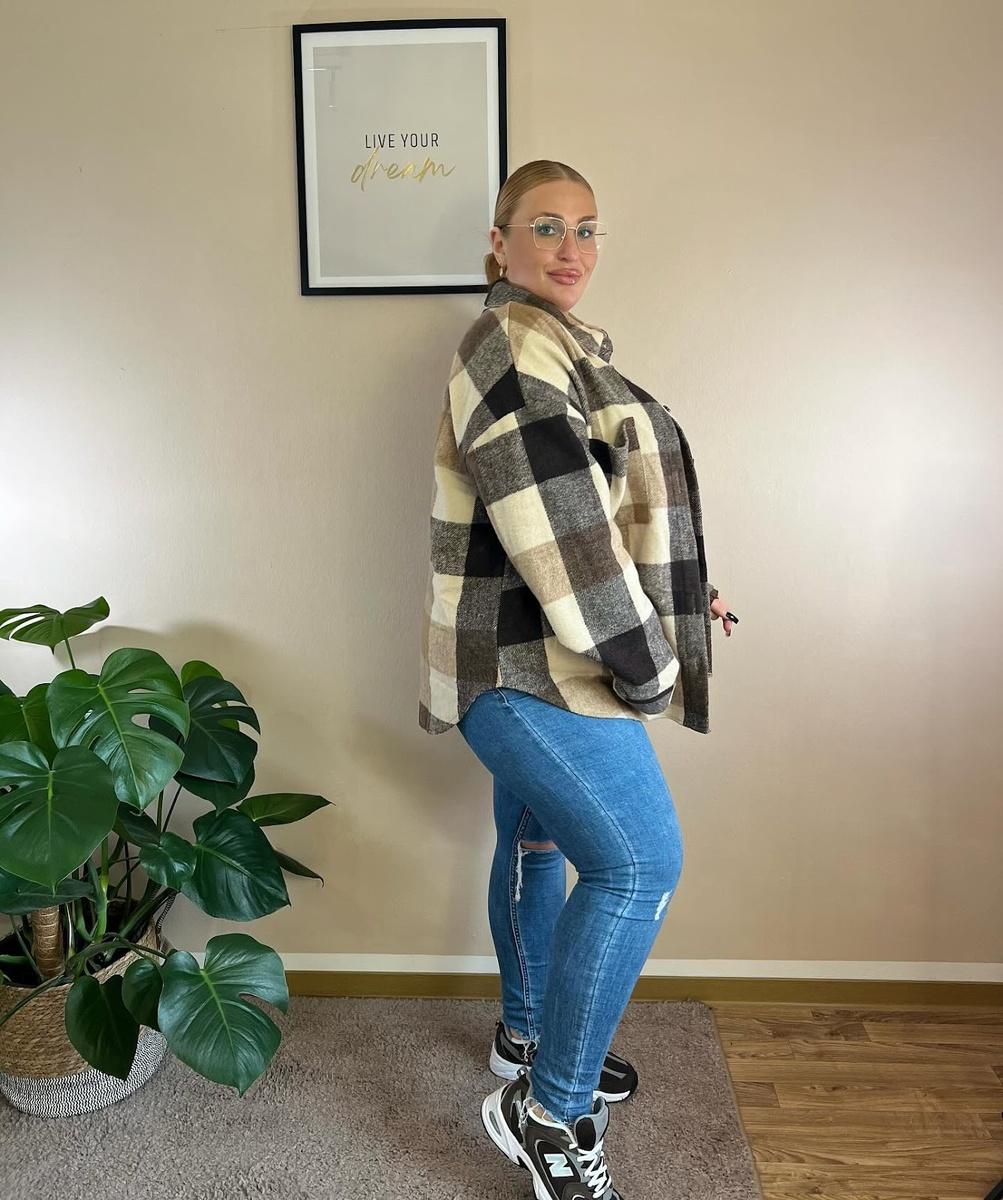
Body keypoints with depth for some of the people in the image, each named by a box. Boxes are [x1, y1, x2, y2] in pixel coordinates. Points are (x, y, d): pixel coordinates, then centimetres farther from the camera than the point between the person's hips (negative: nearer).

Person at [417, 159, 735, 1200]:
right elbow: (554, 525, -22)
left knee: (536, 844, 19)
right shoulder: (513, 344, -14)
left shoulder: (561, 346, 19)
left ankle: (529, 1036, 38)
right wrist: (646, 660, -16)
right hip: (530, 661, -10)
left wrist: (675, 600, 15)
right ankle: (549, 1112, 3)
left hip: (538, 660, 10)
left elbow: (595, 513, 22)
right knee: (639, 863, -12)